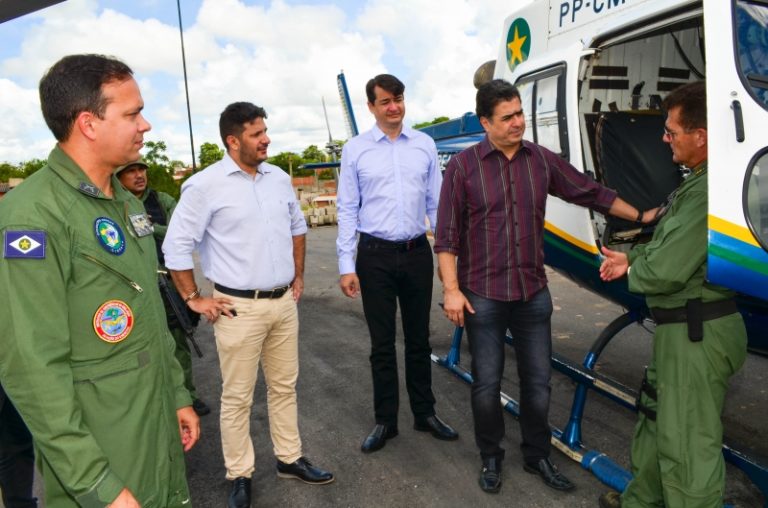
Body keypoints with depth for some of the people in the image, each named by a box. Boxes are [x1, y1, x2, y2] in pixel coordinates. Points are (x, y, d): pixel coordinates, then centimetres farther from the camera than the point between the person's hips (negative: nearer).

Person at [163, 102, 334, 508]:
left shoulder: (279, 178, 7)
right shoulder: (205, 185, -11)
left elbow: (297, 227, 20)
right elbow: (175, 246, -8)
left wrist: (298, 276, 17)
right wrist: (194, 298, -7)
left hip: (284, 302, 6)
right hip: (240, 307, -5)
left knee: (284, 387, 16)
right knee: (237, 397, 7)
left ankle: (290, 459, 33)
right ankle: (240, 475, 25)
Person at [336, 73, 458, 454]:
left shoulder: (425, 145, 5)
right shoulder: (355, 150, 0)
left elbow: (436, 203, 7)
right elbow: (347, 209, -1)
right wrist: (346, 266, -5)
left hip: (418, 252, 2)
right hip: (375, 255, -2)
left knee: (419, 338, 15)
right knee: (382, 343, 8)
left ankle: (425, 413, 32)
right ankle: (385, 422, 25)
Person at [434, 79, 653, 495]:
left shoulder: (542, 160, 5)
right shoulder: (463, 166, -6)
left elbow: (591, 193, 16)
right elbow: (446, 235, -7)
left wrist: (640, 216, 20)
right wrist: (451, 289, -12)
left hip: (533, 294, 3)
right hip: (482, 296, -3)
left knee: (538, 382, 13)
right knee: (486, 384, 9)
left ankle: (537, 456, 34)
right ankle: (490, 457, 31)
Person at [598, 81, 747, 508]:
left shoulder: (707, 191, -25)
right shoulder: (700, 183, 10)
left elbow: (666, 271, -29)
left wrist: (633, 274, -8)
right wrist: (632, 258, 9)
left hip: (697, 333, -11)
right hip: (685, 327, 11)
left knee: (687, 445, 2)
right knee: (658, 420, 25)